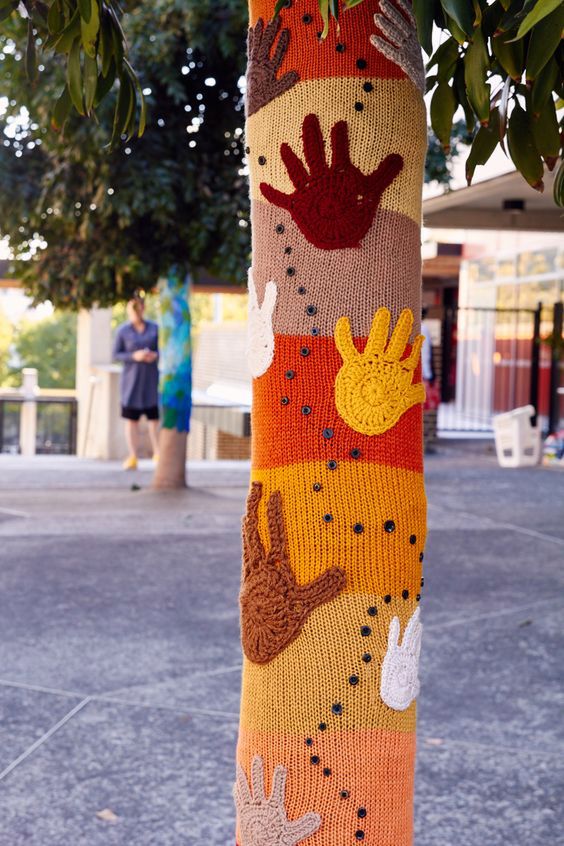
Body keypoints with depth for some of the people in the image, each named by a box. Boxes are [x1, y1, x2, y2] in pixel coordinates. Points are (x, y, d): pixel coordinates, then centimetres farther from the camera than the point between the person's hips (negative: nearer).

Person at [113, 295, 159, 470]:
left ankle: (157, 455, 6)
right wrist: (134, 356, -17)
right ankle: (133, 457, 7)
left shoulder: (155, 328, 3)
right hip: (131, 381, -1)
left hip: (152, 379, 1)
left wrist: (156, 355, -13)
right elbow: (116, 355, -1)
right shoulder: (122, 331, 0)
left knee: (155, 418, -2)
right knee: (131, 419, 2)